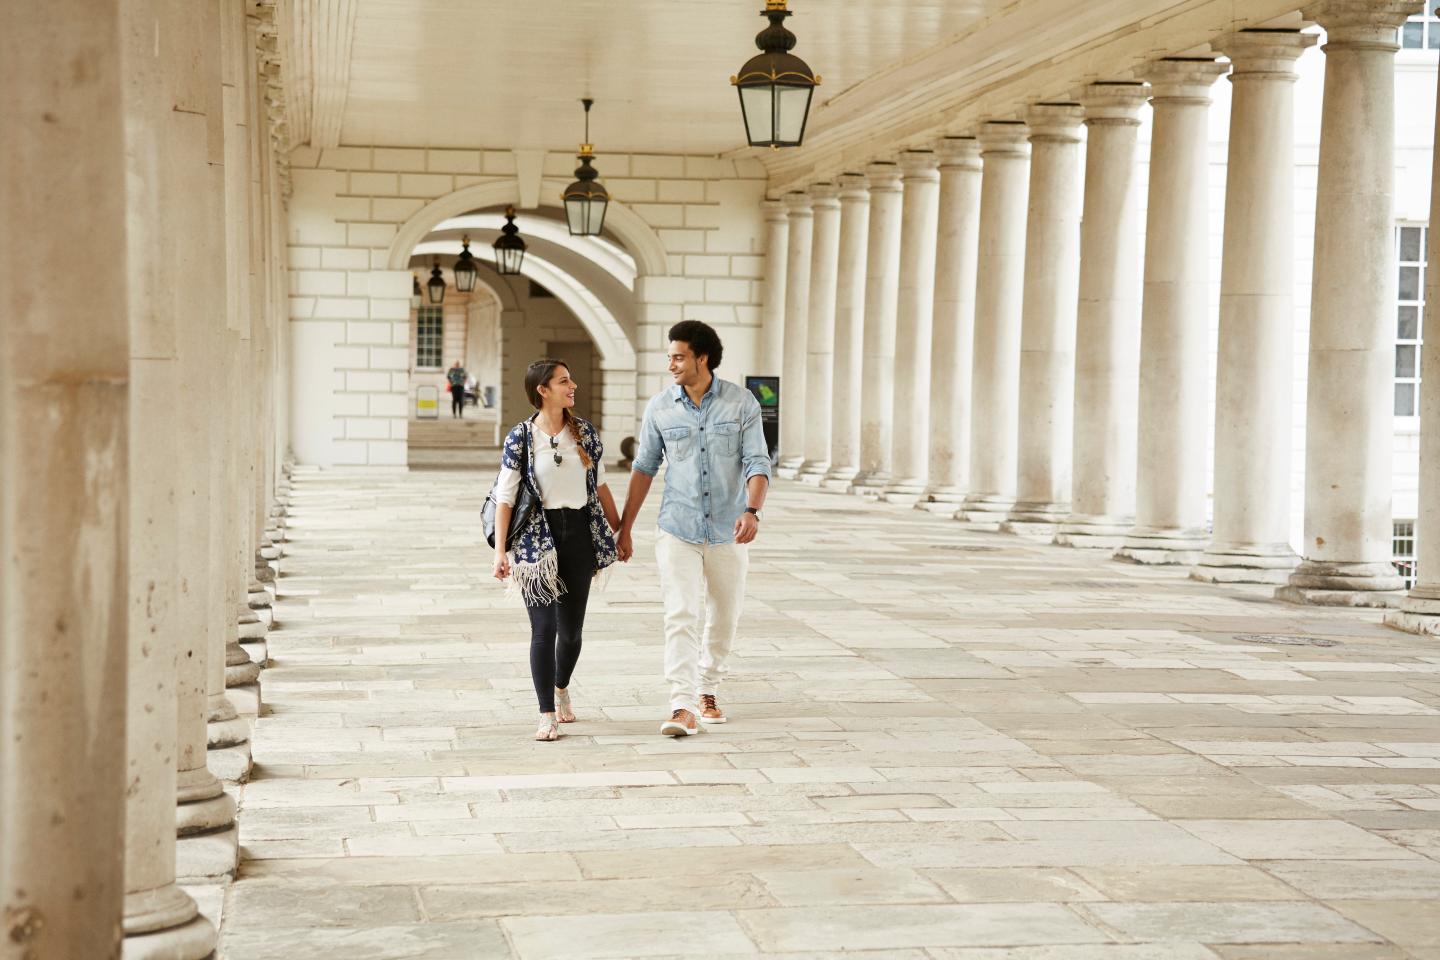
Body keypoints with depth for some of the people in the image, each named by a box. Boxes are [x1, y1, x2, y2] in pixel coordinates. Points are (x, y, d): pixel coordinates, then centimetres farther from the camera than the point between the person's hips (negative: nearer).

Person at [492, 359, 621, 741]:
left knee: (572, 628, 9)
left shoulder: (585, 433, 6)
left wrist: (620, 531, 17)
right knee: (544, 627, -6)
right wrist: (500, 550, -12)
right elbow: (505, 496, -6)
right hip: (537, 538, -4)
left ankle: (562, 688, 36)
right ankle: (548, 715, 1)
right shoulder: (520, 438, -6)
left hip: (579, 536, 4)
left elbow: (600, 486, 15)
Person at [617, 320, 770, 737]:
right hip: (678, 531, 0)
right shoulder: (659, 407, 0)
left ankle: (707, 690, 33)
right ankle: (683, 707, -19)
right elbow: (644, 467, 9)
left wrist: (752, 511, -28)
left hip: (727, 533, 1)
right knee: (680, 614, -13)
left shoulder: (742, 403, -5)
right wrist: (624, 528, 10)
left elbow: (758, 464, -9)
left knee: (724, 617, 12)